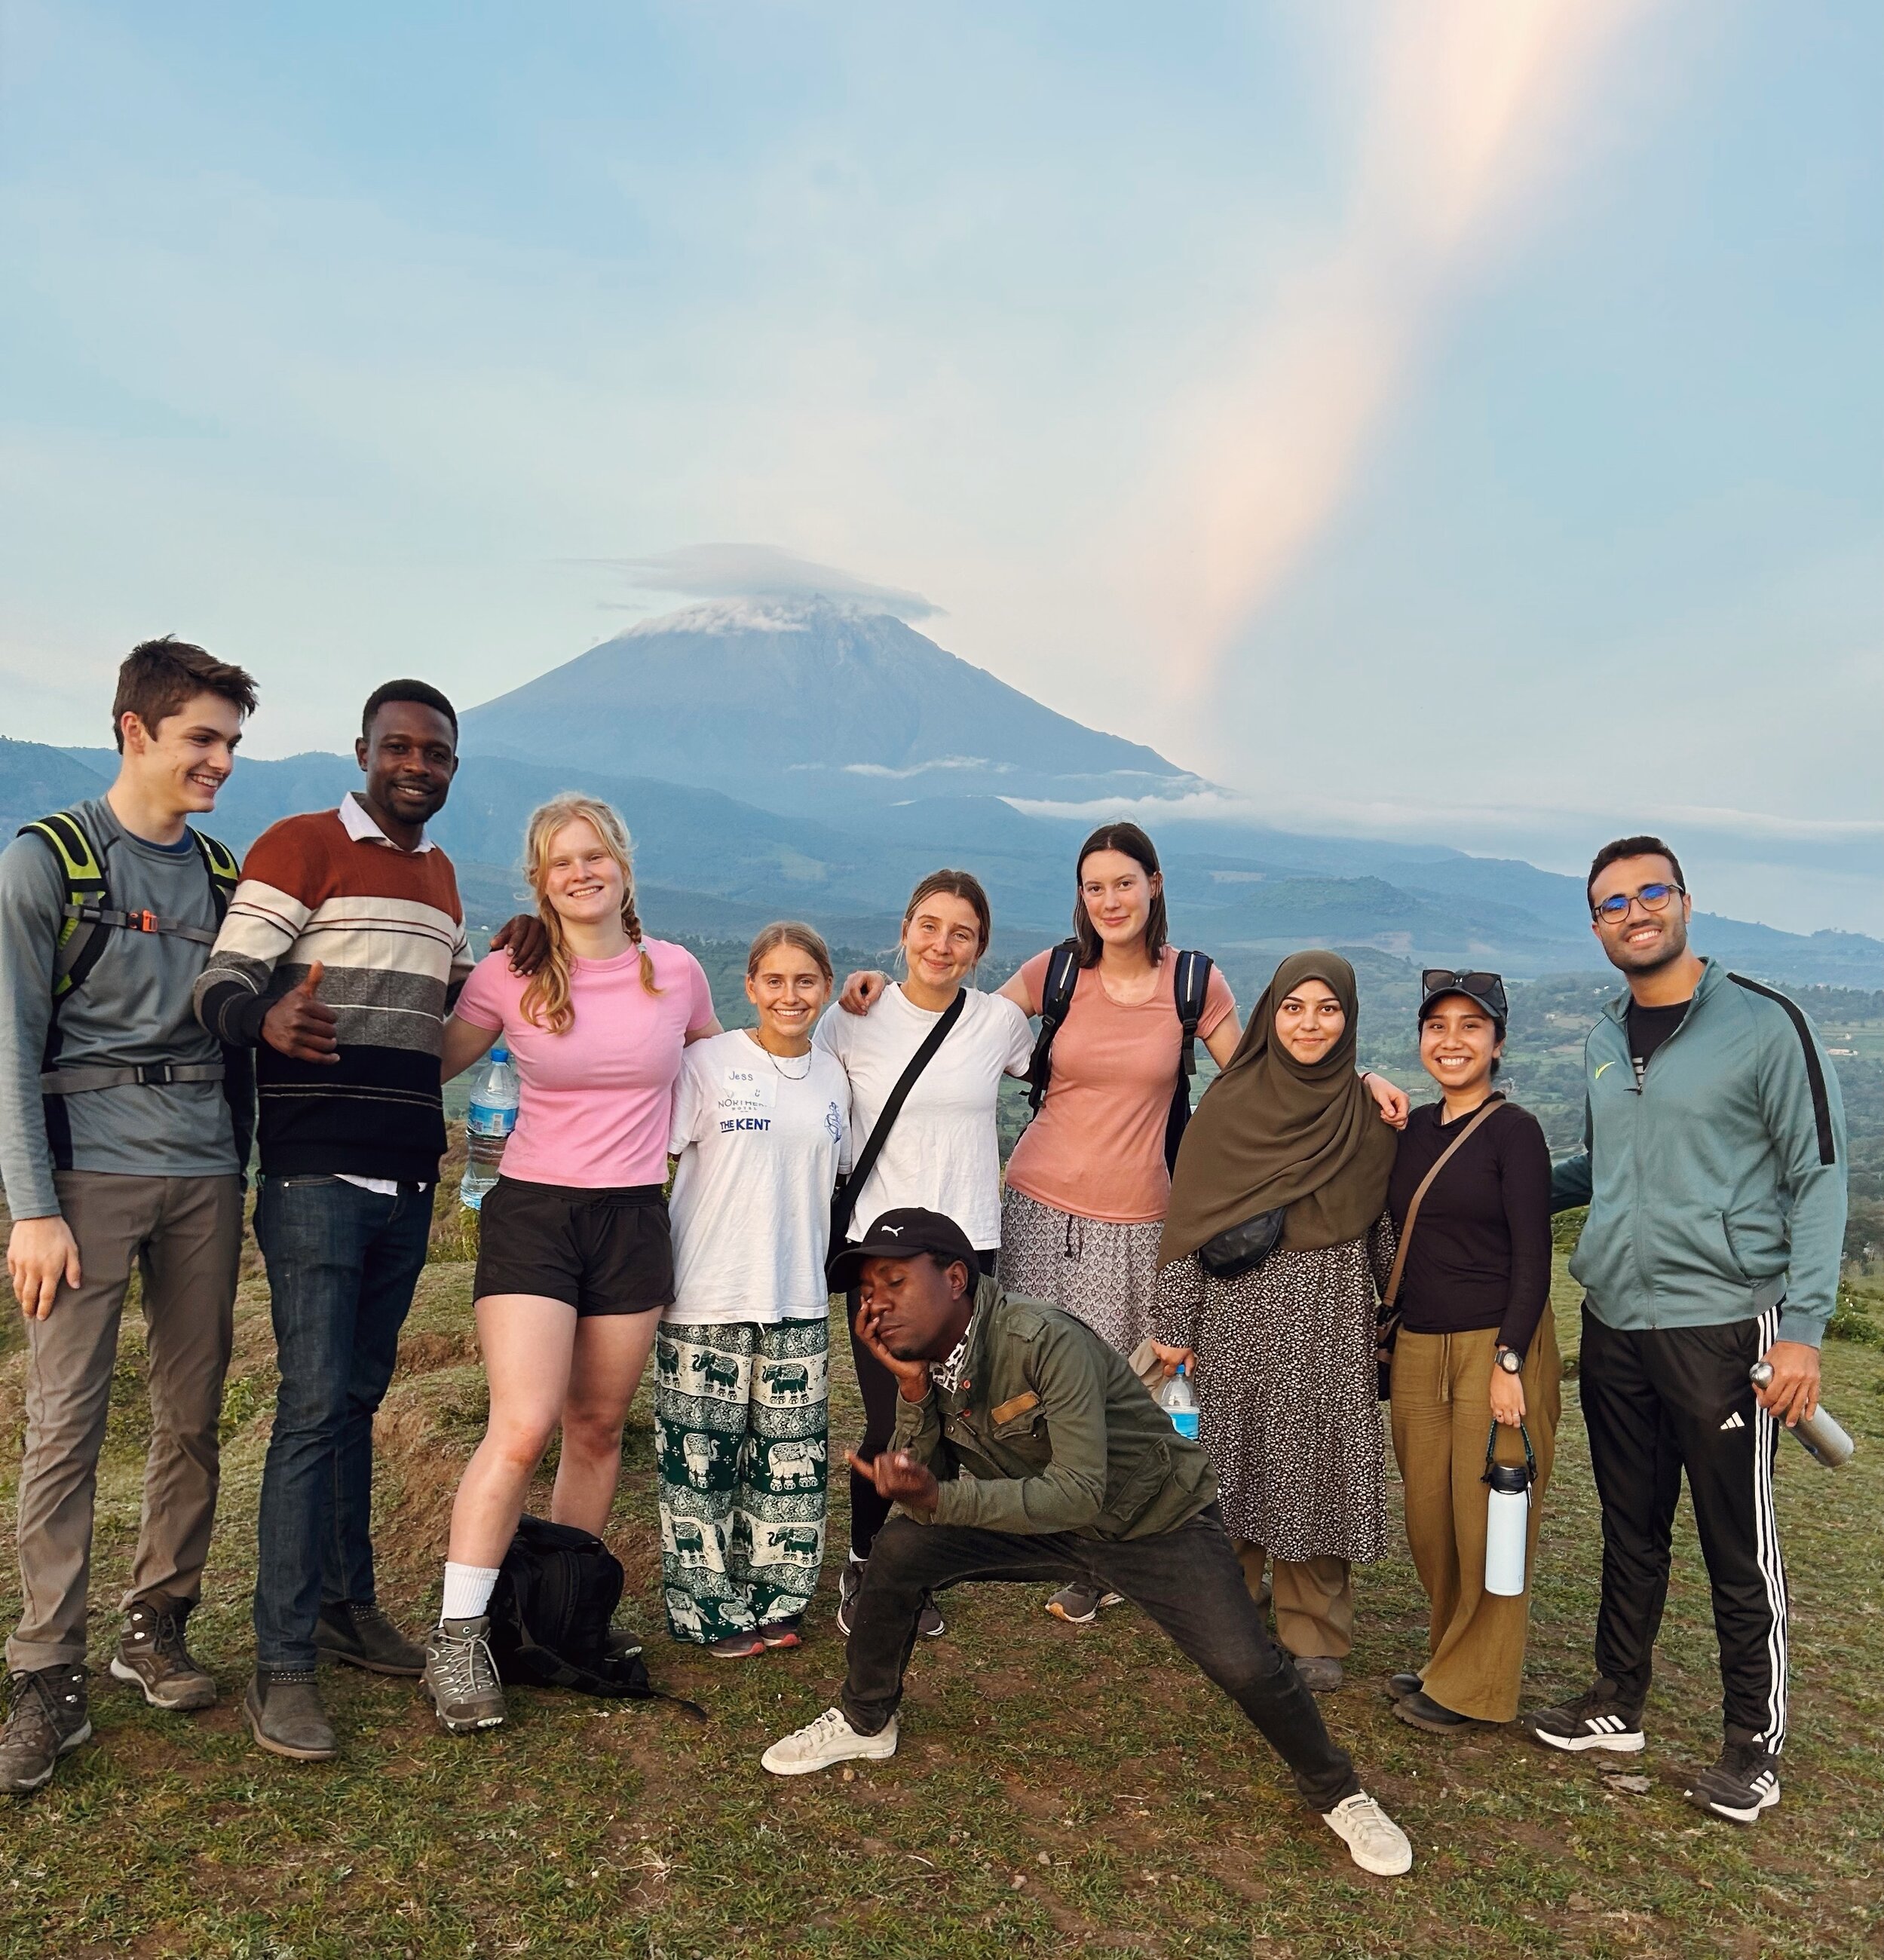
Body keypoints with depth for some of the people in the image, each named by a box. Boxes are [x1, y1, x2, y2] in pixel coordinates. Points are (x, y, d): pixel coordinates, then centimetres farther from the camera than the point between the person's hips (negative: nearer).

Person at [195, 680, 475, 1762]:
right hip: (318, 1175, -6)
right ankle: (284, 1664, 2)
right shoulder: (300, 846, -5)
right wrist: (270, 1018, -33)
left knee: (360, 1396, 15)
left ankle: (348, 1602, 27)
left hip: (408, 1178, 7)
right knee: (315, 1405, -7)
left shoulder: (440, 876, 17)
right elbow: (222, 984, -14)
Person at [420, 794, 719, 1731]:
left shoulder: (677, 973, 2)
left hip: (634, 1222, 3)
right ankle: (457, 1638, 2)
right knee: (522, 1427, -13)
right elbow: (433, 1064, 4)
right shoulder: (510, 976, -4)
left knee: (598, 1428, 11)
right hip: (531, 1213, -2)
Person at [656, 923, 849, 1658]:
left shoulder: (832, 1077, 8)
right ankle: (710, 1609, 19)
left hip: (798, 1301, 4)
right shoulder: (709, 1061, -5)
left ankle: (772, 1600, 25)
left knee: (791, 1460, 9)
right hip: (708, 1298, -4)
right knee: (702, 1459, 3)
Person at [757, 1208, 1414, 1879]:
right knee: (899, 1548, -12)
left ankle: (1337, 1794, 14)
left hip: (1155, 1520, -5)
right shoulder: (923, 1359, -11)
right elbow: (920, 1494, -14)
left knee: (1245, 1666, -19)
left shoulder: (1046, 1343, -33)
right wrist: (913, 1389, -29)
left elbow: (1081, 1493, -36)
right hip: (1039, 1521, 6)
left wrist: (940, 1499, -42)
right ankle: (865, 1722, 15)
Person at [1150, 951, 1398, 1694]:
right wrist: (1174, 1324, -4)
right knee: (1237, 1464, 6)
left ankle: (1315, 1635, 21)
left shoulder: (1370, 1115, 4)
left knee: (1318, 1467, 4)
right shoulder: (1229, 1105, -2)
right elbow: (1189, 1219, -2)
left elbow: (1385, 1230, 8)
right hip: (1241, 1309, -1)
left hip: (1332, 1318, 1)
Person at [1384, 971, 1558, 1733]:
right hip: (1418, 1348, 6)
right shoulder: (1413, 1130, 8)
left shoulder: (1513, 1131, -9)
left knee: (1487, 1521, 3)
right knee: (1429, 1520, 12)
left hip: (1497, 1345, -6)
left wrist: (1508, 1363, -16)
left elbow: (1532, 1261, -12)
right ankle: (1448, 1660, 30)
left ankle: (1472, 1689, 19)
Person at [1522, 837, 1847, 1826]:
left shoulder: (1764, 1023, -9)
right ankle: (1617, 1703, 32)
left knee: (1740, 1550, 7)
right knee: (1630, 1532, 17)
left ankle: (1754, 1742, 25)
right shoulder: (1603, 1040, 9)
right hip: (1613, 1325, 5)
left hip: (1722, 1327, -5)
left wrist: (1804, 1326, -13)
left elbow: (1817, 1176, -8)